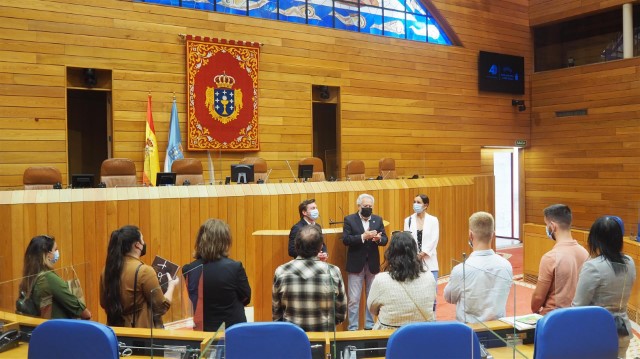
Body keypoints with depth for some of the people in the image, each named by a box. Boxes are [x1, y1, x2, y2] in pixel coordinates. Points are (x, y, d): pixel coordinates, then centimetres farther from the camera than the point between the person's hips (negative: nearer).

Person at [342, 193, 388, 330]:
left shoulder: (378, 219, 7)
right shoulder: (349, 220, -3)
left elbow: (385, 240, 2)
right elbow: (345, 239, -14)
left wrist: (379, 239, -21)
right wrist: (363, 237, -24)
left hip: (373, 264, 3)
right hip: (356, 264, -3)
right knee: (354, 299, 2)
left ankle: (370, 325, 24)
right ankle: (353, 327, 11)